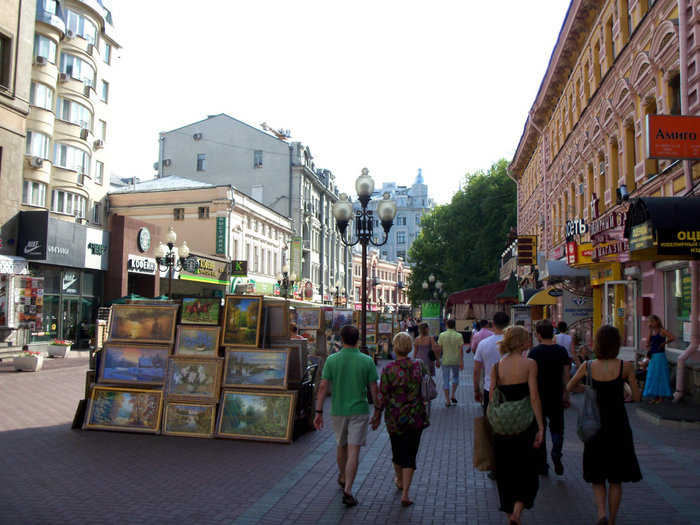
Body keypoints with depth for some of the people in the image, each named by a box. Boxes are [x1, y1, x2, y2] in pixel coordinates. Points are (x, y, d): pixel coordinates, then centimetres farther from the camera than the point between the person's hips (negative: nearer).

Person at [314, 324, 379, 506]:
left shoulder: (332, 360, -6)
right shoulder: (367, 361, -7)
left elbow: (323, 387, -8)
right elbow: (373, 389, -4)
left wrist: (319, 412, -2)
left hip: (338, 411, 2)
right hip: (359, 411, -2)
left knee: (341, 447, 21)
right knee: (354, 451, 0)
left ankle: (343, 479, 42)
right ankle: (347, 490, -7)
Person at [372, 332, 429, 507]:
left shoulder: (388, 369, -14)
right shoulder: (419, 365, -7)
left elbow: (381, 396, -11)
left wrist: (376, 417, 1)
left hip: (394, 418, 0)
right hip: (416, 418, 0)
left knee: (397, 451, 21)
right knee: (410, 455, 6)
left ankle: (400, 481, 43)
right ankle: (405, 494, 1)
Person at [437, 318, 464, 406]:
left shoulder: (442, 335, -6)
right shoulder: (459, 336, -7)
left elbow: (439, 349, -3)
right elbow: (460, 350, -8)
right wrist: (462, 362, -4)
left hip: (445, 361, 0)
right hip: (456, 360, 1)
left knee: (446, 380, 7)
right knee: (456, 377, 23)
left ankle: (448, 401, 8)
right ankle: (453, 395, 11)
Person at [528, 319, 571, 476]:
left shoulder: (534, 352, -12)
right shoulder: (562, 351, -1)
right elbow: (566, 376, 4)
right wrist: (567, 396, 14)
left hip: (538, 397, -2)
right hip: (556, 397, 3)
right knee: (557, 428, 18)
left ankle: (542, 466, 13)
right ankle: (556, 453, -7)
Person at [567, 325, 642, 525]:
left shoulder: (587, 366, -7)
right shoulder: (625, 366, -11)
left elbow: (569, 387, 8)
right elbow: (637, 397, -5)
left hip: (596, 425, 1)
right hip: (618, 427, 0)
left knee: (597, 477, 13)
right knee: (616, 478, 14)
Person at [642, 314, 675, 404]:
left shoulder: (662, 330, -9)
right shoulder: (652, 331, 11)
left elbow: (672, 338, -23)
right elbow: (647, 343, 1)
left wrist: (663, 343, -12)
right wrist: (650, 332, -2)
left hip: (660, 355, -7)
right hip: (652, 356, 8)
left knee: (660, 376, -3)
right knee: (652, 377, 9)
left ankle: (661, 397, 4)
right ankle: (655, 397, 15)